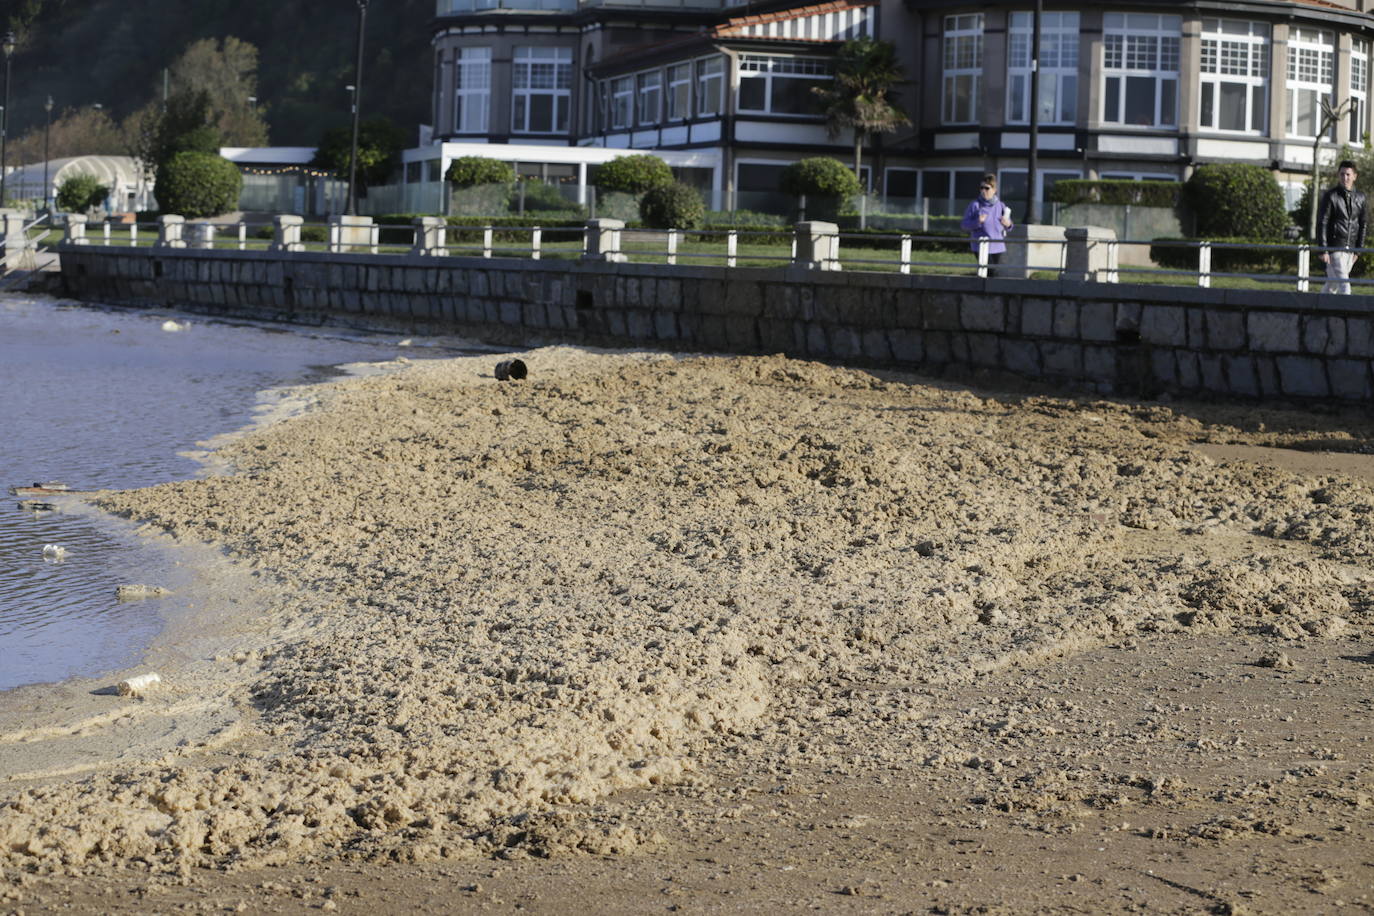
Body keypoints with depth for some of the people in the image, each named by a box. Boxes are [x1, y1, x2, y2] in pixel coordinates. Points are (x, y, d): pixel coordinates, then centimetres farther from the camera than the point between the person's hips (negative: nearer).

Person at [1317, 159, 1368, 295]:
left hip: (1350, 249, 5)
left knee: (1332, 283, 12)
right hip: (1334, 247, -5)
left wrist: (1358, 249, 12)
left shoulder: (1361, 198, 8)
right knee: (1343, 282, -12)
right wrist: (1323, 250, -13)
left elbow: (1363, 224, 16)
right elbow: (1322, 224, -7)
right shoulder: (1330, 196, -6)